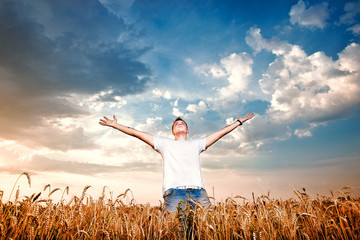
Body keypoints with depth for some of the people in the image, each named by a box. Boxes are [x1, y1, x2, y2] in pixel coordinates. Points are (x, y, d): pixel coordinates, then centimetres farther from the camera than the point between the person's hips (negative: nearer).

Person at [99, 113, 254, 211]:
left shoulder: (196, 144, 27)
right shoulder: (165, 144, 22)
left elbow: (220, 133, 29)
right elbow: (138, 133, 20)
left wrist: (239, 122, 32)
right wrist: (115, 125, 20)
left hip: (198, 192, 2)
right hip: (174, 192, -2)